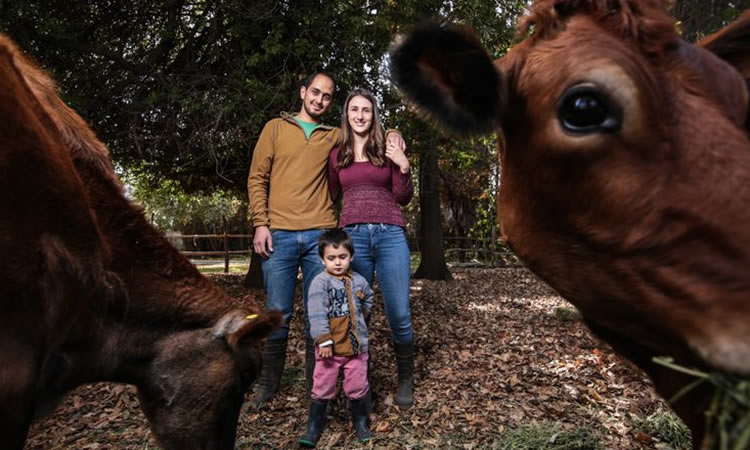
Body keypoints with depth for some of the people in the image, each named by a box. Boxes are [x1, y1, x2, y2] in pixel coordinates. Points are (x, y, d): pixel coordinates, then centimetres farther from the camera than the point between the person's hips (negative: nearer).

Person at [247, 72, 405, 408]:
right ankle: (267, 386, 19)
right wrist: (260, 223, -3)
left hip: (320, 235, 1)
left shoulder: (334, 136, 16)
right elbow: (257, 178, 8)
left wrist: (391, 134, 4)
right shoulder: (276, 128, 12)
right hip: (279, 234, -1)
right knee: (277, 313, 1)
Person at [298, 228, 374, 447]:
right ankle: (314, 427, 23)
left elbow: (368, 299, 28)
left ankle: (360, 423, 30)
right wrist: (324, 341, -24)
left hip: (357, 346, 3)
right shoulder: (320, 282, -10)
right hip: (330, 347, -3)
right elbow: (316, 314, -18)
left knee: (358, 387, 11)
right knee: (322, 388, 7)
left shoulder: (358, 281, 5)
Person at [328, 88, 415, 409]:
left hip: (390, 235, -1)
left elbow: (403, 198, 8)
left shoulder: (387, 149, 10)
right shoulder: (337, 154, 14)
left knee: (399, 314, -3)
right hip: (352, 236, 1)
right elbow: (331, 197, 22)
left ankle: (406, 379, 17)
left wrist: (404, 167, -6)